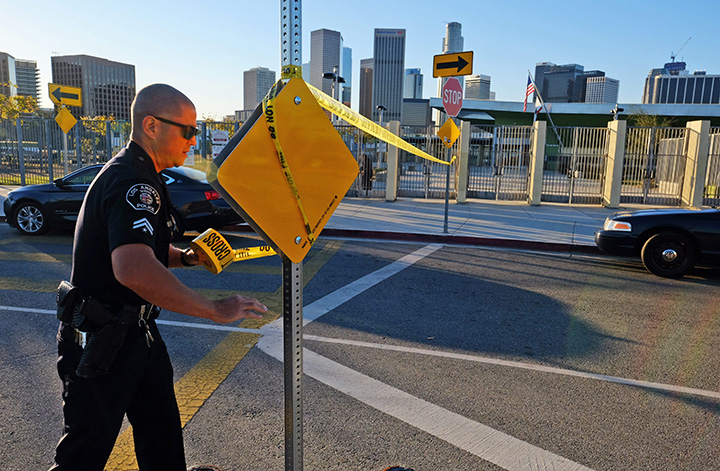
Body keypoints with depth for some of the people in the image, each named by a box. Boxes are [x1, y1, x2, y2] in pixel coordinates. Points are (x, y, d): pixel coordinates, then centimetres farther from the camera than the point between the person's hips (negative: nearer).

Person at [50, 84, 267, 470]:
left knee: (162, 431, 20)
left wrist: (185, 257, 4)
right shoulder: (133, 183, -24)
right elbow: (134, 270, -41)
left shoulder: (133, 176, 11)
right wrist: (215, 310, -35)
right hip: (100, 341, -10)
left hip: (134, 333, 10)